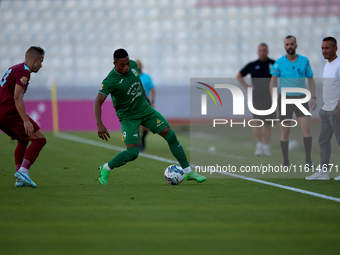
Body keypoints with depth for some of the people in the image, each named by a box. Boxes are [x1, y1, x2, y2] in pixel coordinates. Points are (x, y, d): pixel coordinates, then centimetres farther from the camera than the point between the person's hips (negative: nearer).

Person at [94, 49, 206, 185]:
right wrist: (99, 125, -38)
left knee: (170, 135, -4)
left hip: (145, 109, 6)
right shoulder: (110, 81, -25)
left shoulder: (133, 65, -7)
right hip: (128, 116, -6)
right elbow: (98, 102, -26)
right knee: (133, 153, -20)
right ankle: (105, 169, 7)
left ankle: (188, 172, 5)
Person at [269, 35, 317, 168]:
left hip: (301, 98, 1)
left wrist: (313, 97, 0)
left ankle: (308, 160, -6)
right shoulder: (280, 62, -5)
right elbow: (273, 81, -2)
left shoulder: (304, 61, 0)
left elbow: (311, 79, 8)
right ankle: (286, 161, 13)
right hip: (285, 99, -1)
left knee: (306, 128, -12)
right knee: (285, 132, 1)